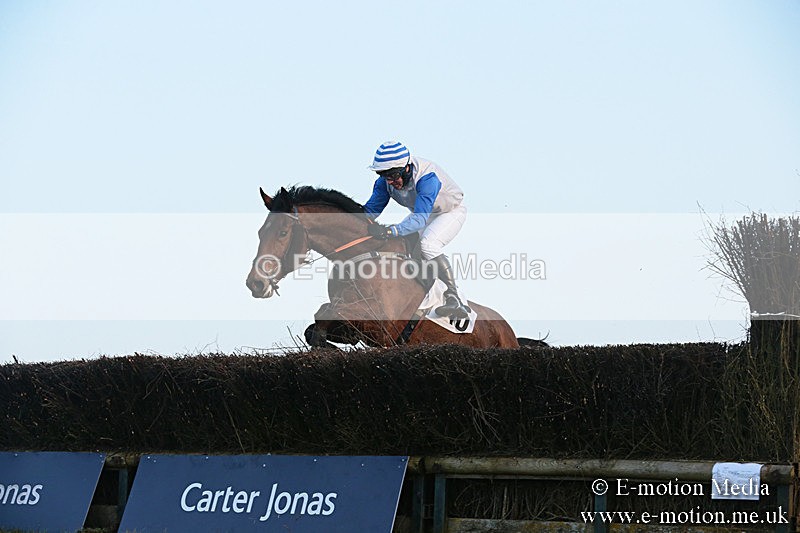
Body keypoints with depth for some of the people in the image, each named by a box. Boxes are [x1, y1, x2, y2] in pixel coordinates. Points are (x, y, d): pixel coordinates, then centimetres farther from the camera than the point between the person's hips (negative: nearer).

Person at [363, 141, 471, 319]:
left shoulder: (427, 177, -40)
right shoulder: (385, 180, -20)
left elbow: (420, 219, -48)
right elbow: (371, 209, -15)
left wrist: (391, 231, -62)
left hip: (451, 212, -7)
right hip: (421, 212, 7)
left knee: (427, 245, -31)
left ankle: (454, 298, -32)